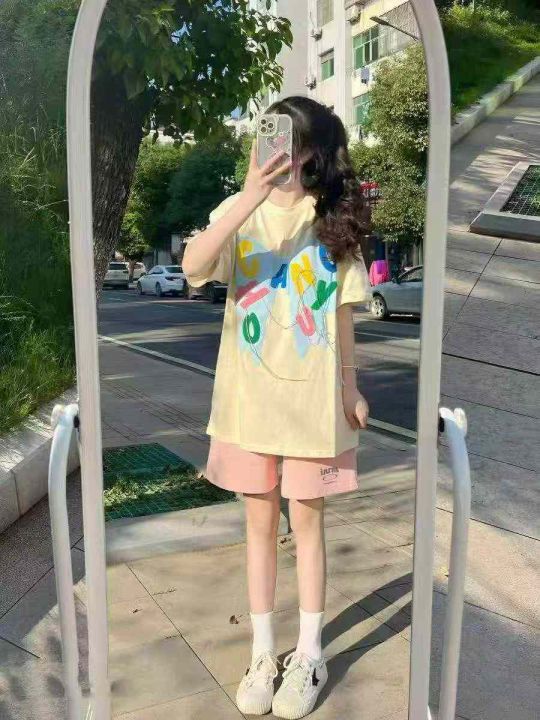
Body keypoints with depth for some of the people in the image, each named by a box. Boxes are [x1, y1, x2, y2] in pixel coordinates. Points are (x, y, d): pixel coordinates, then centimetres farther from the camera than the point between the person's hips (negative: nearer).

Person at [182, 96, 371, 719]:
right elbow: (193, 267, -21)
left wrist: (349, 384, 8)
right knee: (260, 522, 11)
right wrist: (252, 198, -28)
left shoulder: (333, 219, 1)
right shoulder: (239, 211, -1)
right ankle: (263, 653, 28)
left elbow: (342, 310, 6)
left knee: (305, 521, 9)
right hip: (249, 394, 1)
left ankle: (308, 655, 27)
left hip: (312, 396, 0)